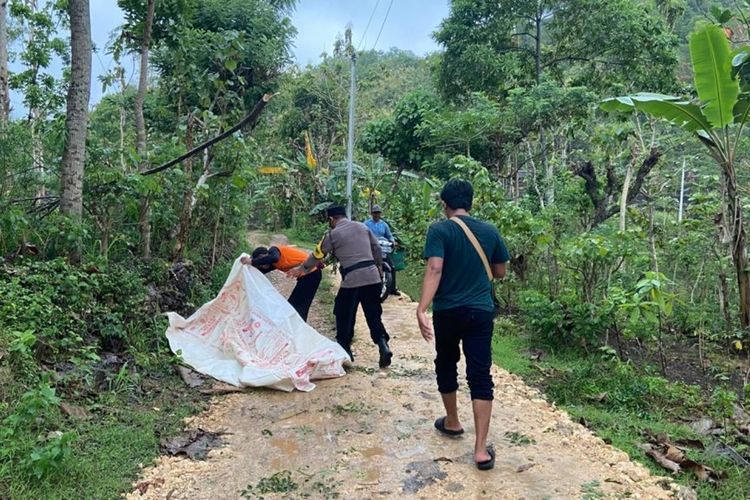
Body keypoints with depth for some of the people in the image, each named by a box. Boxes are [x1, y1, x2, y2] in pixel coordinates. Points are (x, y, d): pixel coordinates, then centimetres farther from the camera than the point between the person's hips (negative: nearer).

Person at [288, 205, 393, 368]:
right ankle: (383, 345, -5)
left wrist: (301, 269, 25)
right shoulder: (363, 227, 12)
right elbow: (377, 249, 14)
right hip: (372, 277, 4)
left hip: (352, 280, -4)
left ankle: (345, 350, 20)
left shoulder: (332, 234, 1)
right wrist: (380, 268, 26)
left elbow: (317, 255, 10)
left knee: (344, 316, 13)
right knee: (374, 315, 10)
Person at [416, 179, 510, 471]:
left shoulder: (439, 230, -8)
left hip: (447, 312, -2)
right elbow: (500, 272, 13)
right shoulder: (489, 231, 4)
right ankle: (481, 450, 0)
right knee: (480, 376, 3)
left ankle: (452, 422, 39)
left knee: (446, 365, 21)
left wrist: (421, 309, -28)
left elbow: (434, 270, -22)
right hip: (481, 312, 2)